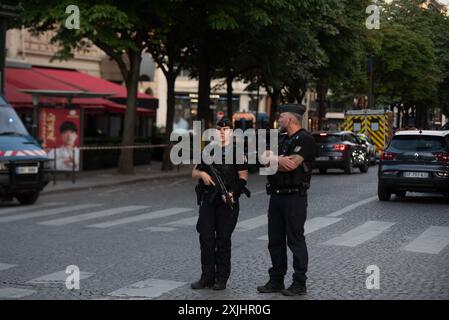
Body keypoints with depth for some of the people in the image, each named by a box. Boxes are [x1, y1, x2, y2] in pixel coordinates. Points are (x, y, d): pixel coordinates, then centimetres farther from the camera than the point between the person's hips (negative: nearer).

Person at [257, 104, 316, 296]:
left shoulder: (305, 140, -10)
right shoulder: (281, 139, 17)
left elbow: (291, 164, -21)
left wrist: (273, 158, -6)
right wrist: (280, 160, -15)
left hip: (294, 197, -8)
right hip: (276, 195, 8)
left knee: (295, 240, -3)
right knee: (275, 240, 11)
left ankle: (299, 284, 4)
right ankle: (276, 281, 19)